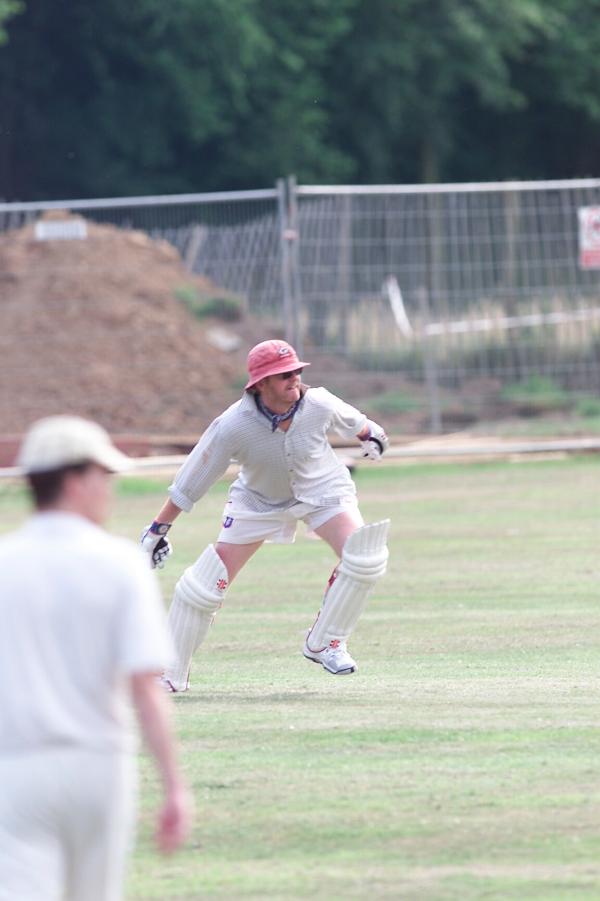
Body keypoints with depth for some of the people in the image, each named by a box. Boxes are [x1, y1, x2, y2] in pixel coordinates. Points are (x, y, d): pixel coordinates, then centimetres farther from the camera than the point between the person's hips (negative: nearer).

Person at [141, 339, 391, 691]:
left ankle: (324, 645, -5)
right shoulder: (232, 427, -33)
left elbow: (350, 420, 0)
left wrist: (371, 433, 20)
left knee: (362, 556, -23)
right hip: (259, 500, -1)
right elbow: (190, 483, -23)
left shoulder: (319, 404, -26)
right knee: (206, 582, -5)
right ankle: (172, 674, 10)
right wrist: (158, 530, -17)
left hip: (322, 491, 1)